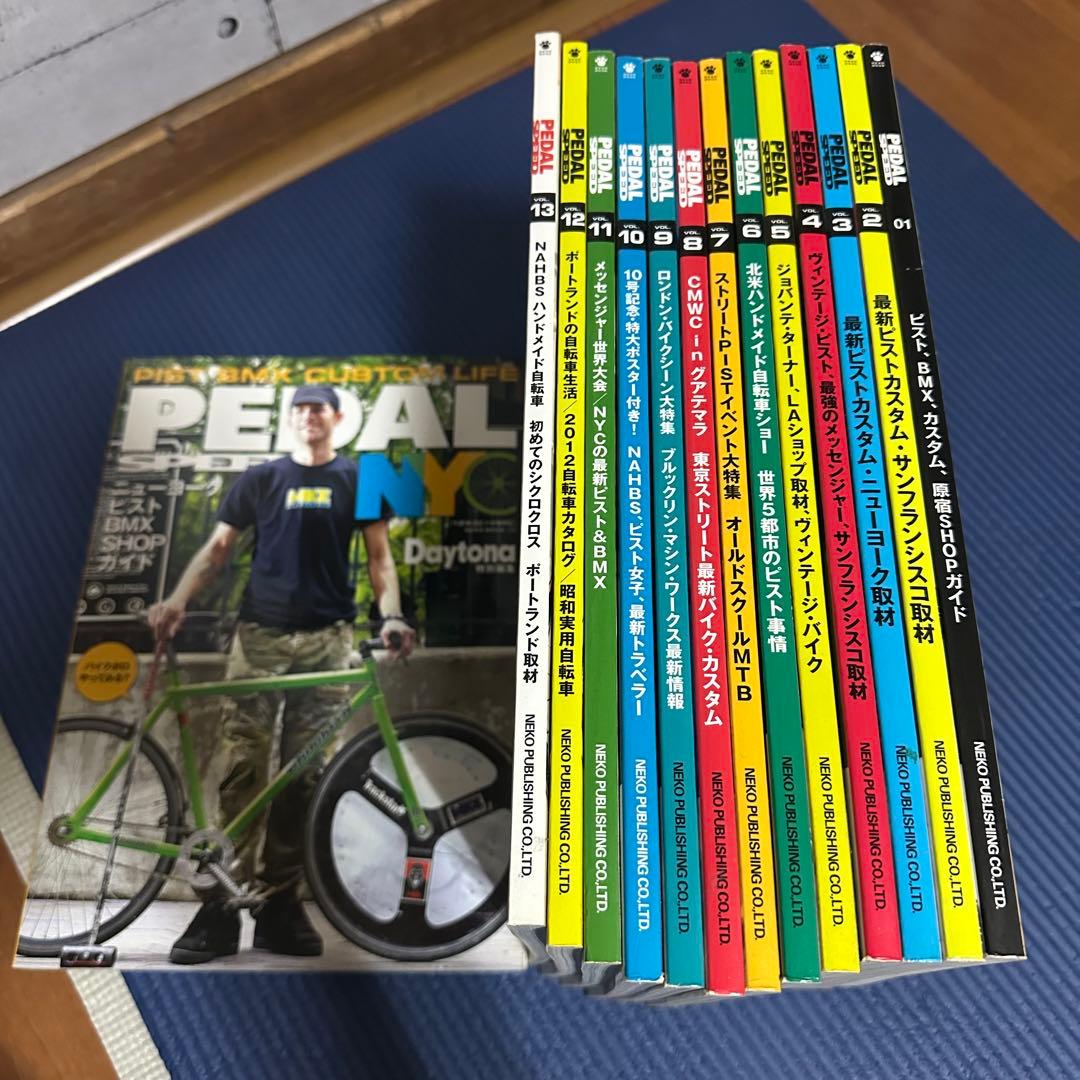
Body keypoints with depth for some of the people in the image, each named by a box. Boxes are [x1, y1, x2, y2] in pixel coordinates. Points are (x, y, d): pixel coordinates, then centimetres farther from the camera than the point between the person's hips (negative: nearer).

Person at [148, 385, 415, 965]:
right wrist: (176, 601, -8)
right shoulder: (260, 478, 11)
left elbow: (379, 556, 6)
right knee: (242, 769, -4)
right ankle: (222, 906, 1)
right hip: (259, 634, 0)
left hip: (326, 639, 0)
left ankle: (280, 903, 11)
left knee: (305, 776, 2)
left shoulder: (357, 479, 10)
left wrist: (392, 615, -12)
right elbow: (218, 547, 9)